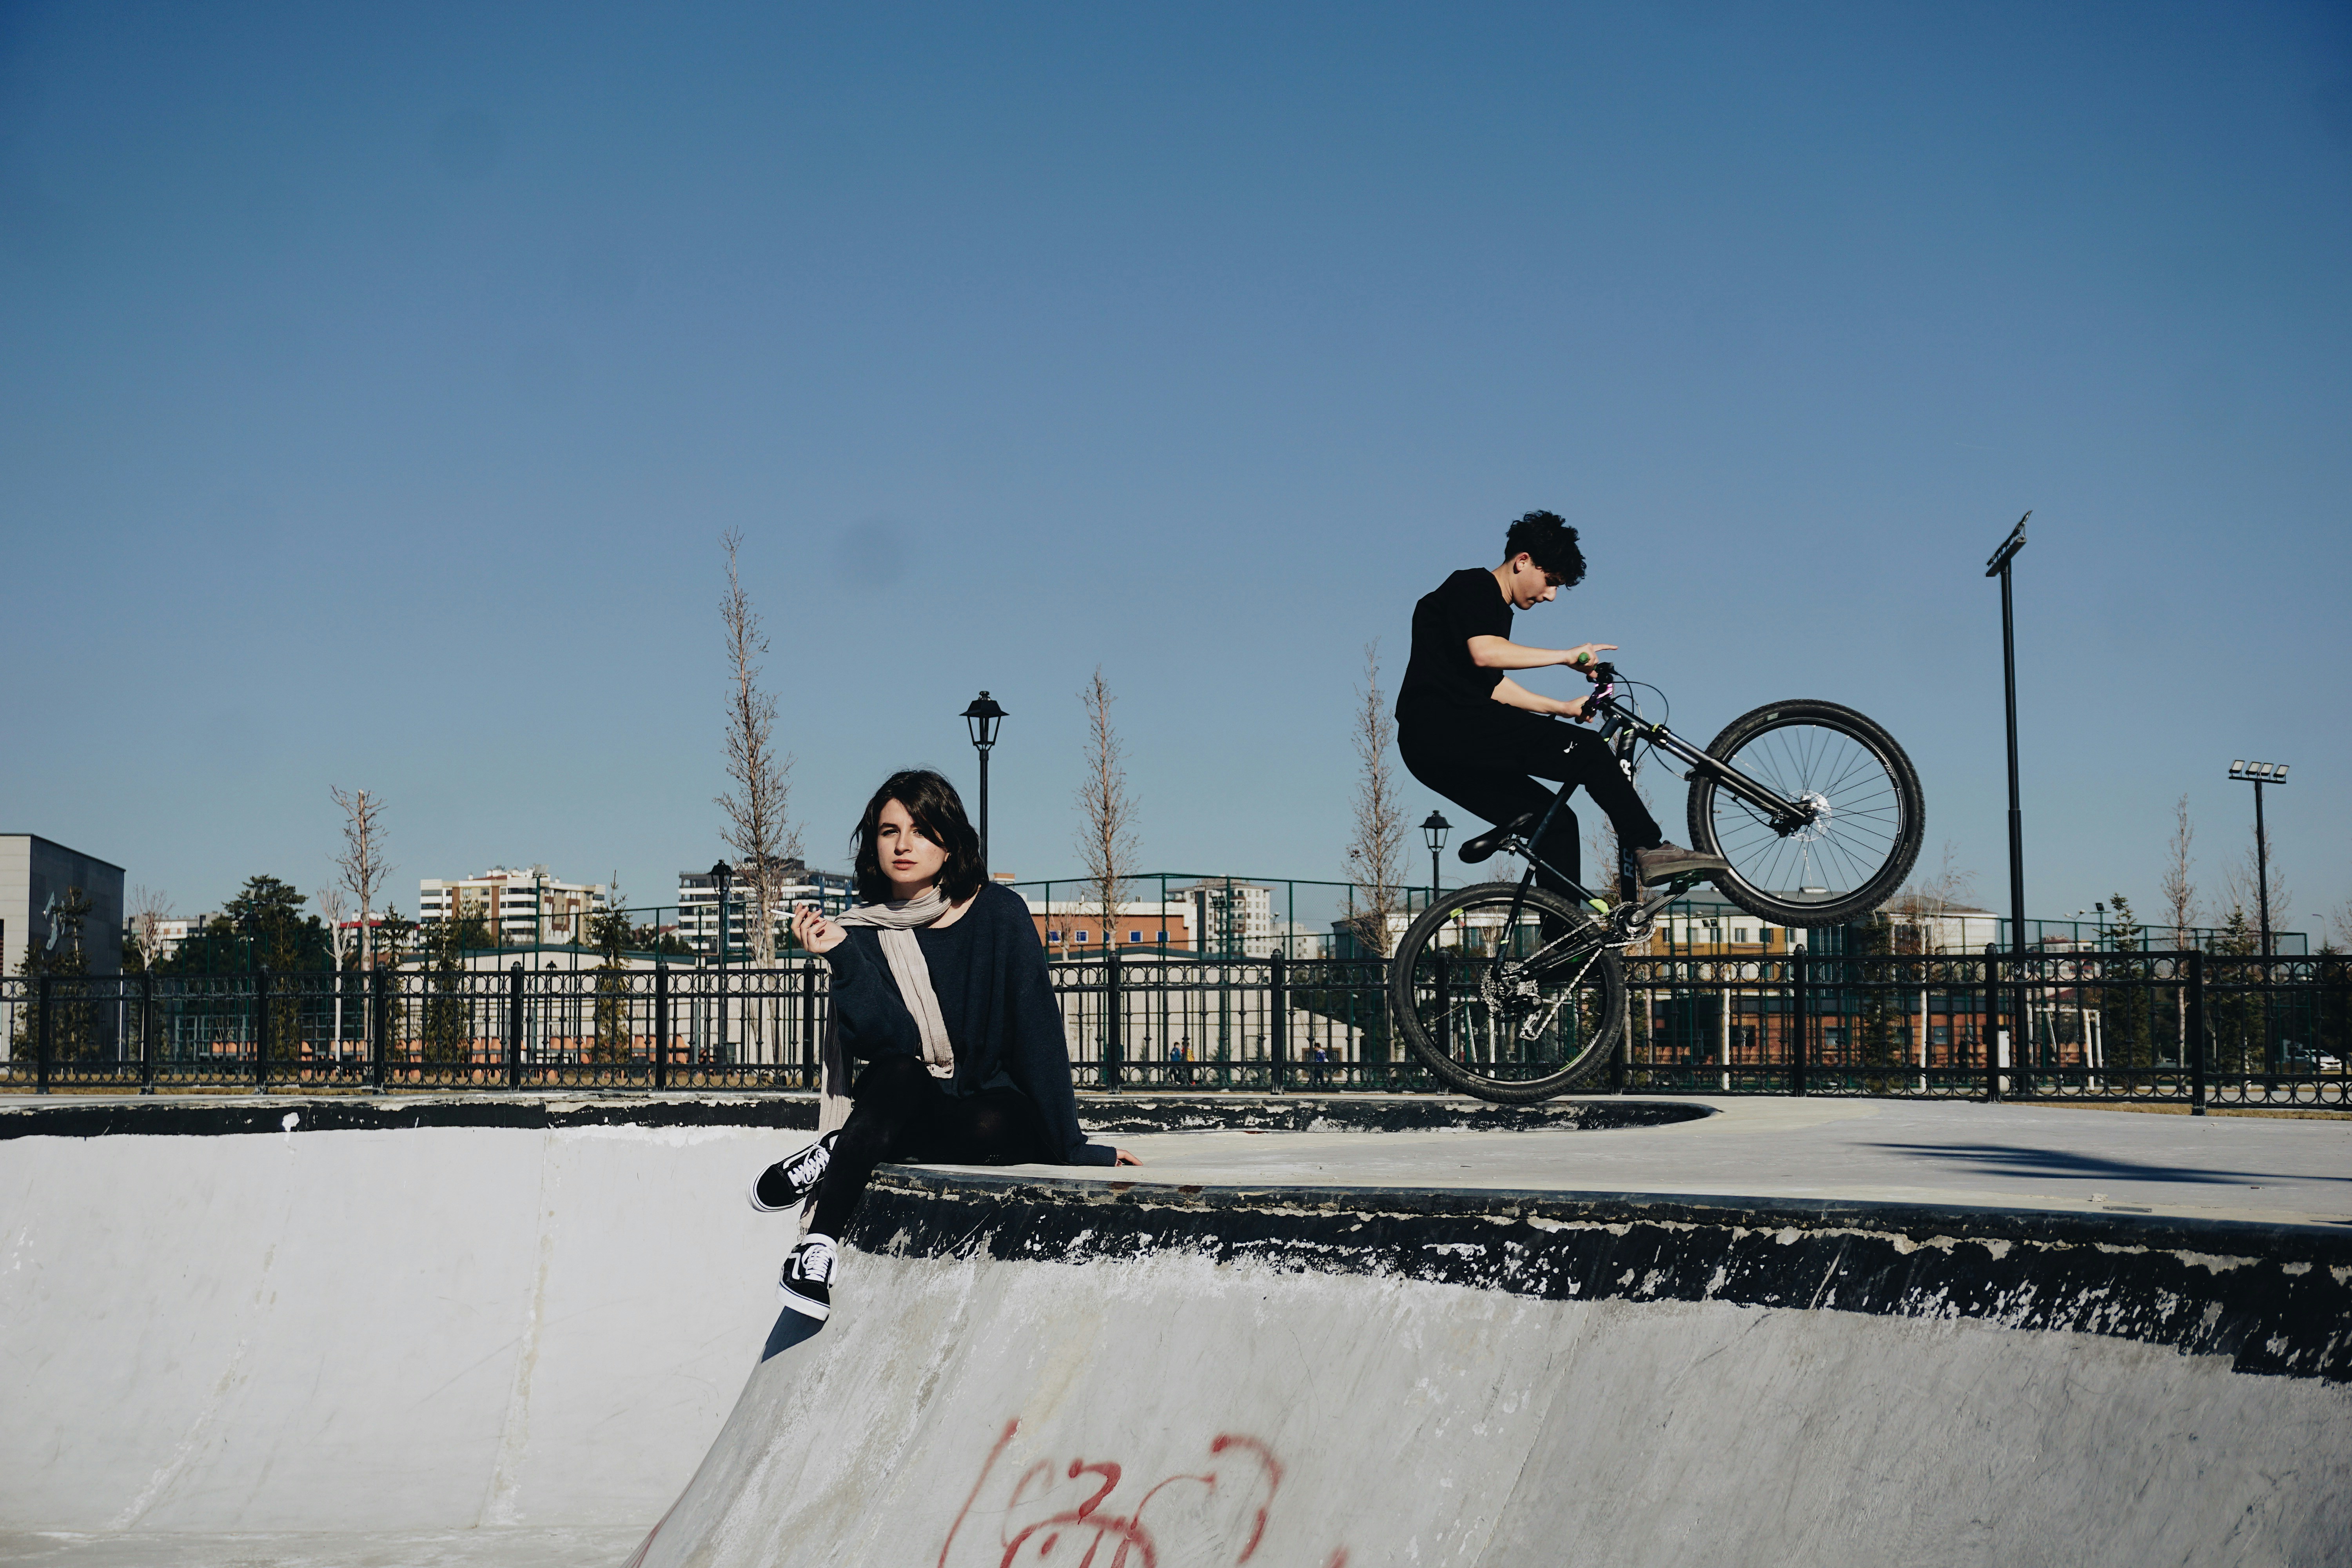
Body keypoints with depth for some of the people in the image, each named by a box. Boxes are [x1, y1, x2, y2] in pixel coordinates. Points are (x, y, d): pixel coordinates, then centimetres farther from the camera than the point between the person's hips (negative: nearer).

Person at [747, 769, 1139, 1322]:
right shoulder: (863, 931, 0)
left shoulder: (998, 914, -7)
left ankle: (831, 1157, -22)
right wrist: (844, 956, -26)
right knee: (898, 1073, -33)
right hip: (906, 1105, 1)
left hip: (995, 1108, -1)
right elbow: (892, 1039, -15)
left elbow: (1037, 1028, -10)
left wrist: (1069, 1145, -13)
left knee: (989, 1128, -36)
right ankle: (818, 1246, -35)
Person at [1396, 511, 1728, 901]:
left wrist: (1565, 707, 25)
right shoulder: (1472, 586, -4)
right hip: (1443, 725, -10)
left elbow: (1494, 686, 30)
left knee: (1556, 822, 6)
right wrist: (1567, 656, -16)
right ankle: (1650, 848, -13)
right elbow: (1484, 653, -22)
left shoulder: (1496, 607, 26)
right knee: (1588, 751, -15)